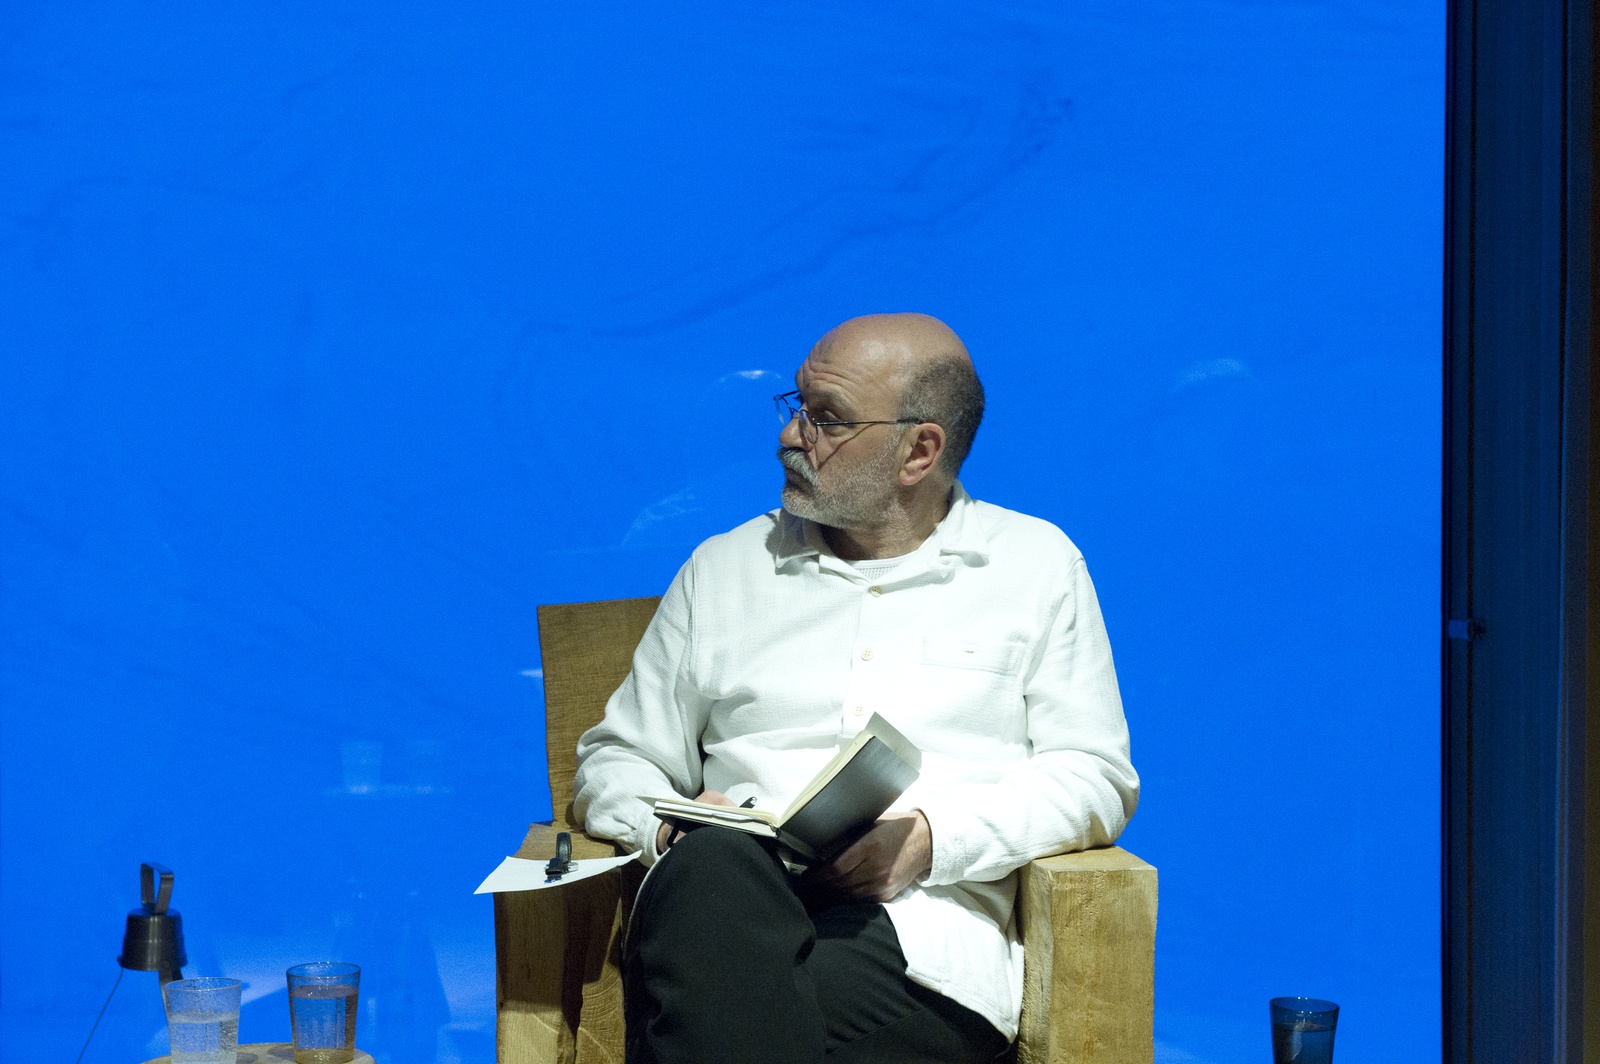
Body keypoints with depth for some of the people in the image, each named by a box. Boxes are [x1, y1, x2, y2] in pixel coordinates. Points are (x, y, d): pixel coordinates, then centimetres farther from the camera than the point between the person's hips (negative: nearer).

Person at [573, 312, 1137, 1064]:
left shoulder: (1036, 566, 17)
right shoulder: (725, 568, 23)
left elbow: (1096, 776, 9)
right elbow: (615, 758, 22)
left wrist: (933, 838, -8)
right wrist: (672, 827, -3)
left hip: (919, 925, -3)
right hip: (732, 891, 3)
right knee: (712, 864, -38)